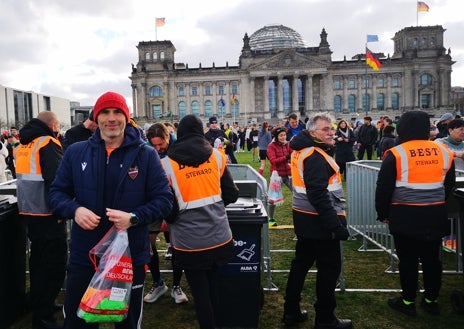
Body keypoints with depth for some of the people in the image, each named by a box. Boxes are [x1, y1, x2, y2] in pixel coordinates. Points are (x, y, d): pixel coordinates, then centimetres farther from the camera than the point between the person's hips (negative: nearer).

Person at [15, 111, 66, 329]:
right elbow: (56, 180, -23)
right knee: (54, 264, -2)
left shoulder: (24, 145, 13)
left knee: (39, 259, 21)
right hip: (47, 215, -9)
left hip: (28, 211, 9)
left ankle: (38, 306, 35)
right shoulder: (48, 144, -15)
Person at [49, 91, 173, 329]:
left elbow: (164, 199, -6)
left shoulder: (146, 155, -6)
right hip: (83, 256, 2)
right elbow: (57, 192, 7)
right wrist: (75, 209, -15)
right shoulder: (75, 152, 1)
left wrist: (134, 217, -22)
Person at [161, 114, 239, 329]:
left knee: (200, 293, 12)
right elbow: (232, 195, 5)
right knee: (214, 288, 23)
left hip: (189, 242, -3)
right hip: (219, 237, 3)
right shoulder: (216, 156, 0)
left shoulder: (167, 163, -8)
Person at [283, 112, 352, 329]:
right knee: (330, 267, 3)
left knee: (301, 262, 17)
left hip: (306, 217, 10)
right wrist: (335, 224, -27)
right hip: (319, 220, -10)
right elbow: (318, 195, -27)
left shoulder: (302, 151, 11)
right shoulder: (316, 156, -20)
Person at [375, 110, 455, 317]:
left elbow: (383, 188, -8)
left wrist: (382, 213, 4)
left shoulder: (396, 154, -12)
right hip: (435, 215, 5)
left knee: (408, 259, 6)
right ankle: (431, 300, 27)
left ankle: (408, 302, 18)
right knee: (431, 258, 15)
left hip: (405, 216, -4)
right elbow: (449, 185, 15)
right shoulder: (444, 152, 3)